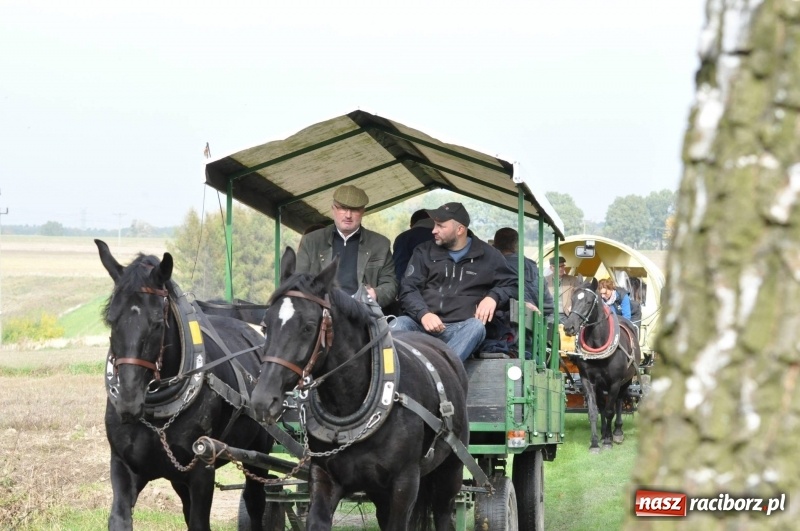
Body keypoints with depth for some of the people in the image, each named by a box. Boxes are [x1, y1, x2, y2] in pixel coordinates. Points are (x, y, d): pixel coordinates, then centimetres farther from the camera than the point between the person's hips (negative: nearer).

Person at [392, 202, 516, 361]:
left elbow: (511, 284, 19)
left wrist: (493, 297, -5)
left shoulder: (488, 255, 14)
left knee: (476, 326, -37)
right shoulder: (424, 252, 17)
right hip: (423, 324, 2)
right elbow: (408, 289, 9)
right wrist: (423, 314, -13)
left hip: (460, 329, -1)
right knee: (397, 326, -32)